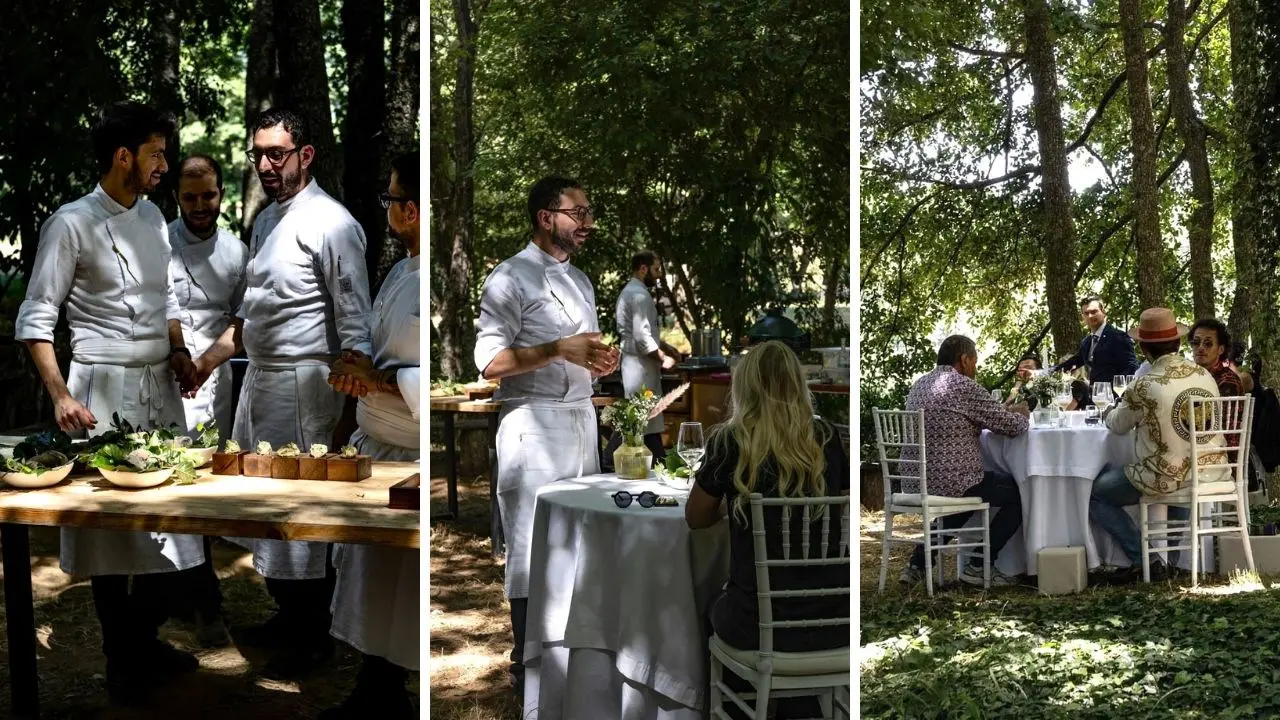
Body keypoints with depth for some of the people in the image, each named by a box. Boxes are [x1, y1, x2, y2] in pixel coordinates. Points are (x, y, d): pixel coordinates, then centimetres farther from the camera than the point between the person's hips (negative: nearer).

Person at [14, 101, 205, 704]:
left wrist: (179, 351, 5)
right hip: (105, 388, -6)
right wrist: (61, 396, -17)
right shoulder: (72, 223, -9)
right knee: (110, 517, 0)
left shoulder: (152, 216, 12)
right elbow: (36, 318, -9)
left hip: (159, 385, 7)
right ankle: (122, 662, 14)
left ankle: (146, 640, 25)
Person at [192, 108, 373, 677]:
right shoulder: (265, 220, 12)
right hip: (260, 377, 9)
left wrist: (348, 413, -19)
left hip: (305, 387, -9)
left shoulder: (331, 224, -15)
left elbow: (355, 327, -17)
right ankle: (288, 615, 34)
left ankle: (314, 637, 14)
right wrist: (209, 360, 19)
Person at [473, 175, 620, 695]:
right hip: (534, 423, -8)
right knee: (532, 547, -4)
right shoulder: (511, 277, -8)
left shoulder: (580, 280, 18)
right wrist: (561, 350, -22)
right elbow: (490, 361, -15)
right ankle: (526, 666, 6)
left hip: (581, 418, 8)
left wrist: (600, 361, 3)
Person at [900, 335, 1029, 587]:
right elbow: (1013, 426, -10)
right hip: (950, 481, -8)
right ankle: (980, 566, 10)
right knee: (1019, 491, 11)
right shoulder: (963, 386, -13)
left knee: (968, 493, 37)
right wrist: (1021, 414, 14)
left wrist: (1005, 412, 22)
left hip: (914, 484, 8)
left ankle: (919, 563, 25)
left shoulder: (919, 385, 13)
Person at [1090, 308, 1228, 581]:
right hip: (1211, 474, 7)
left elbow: (1117, 426, 1)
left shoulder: (1144, 386, -17)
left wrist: (1109, 413, 25)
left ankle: (1146, 560, 5)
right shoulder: (1205, 375, 0)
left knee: (1094, 493, 11)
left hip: (1167, 480, -6)